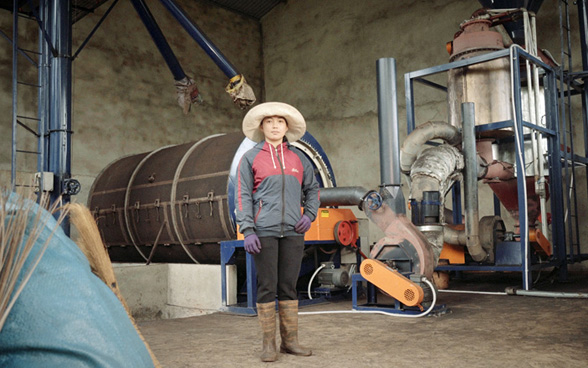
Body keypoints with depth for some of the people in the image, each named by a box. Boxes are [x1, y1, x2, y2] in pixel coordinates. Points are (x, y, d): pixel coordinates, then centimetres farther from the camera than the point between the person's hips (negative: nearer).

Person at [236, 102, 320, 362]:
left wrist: (309, 215, 5)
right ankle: (268, 344, 9)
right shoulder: (250, 158, 6)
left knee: (289, 287, 8)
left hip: (293, 232, 3)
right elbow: (243, 196, 1)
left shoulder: (298, 158, 13)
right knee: (267, 287, 0)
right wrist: (247, 231, -9)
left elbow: (312, 188, 21)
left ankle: (289, 341, 17)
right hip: (264, 232, -2)